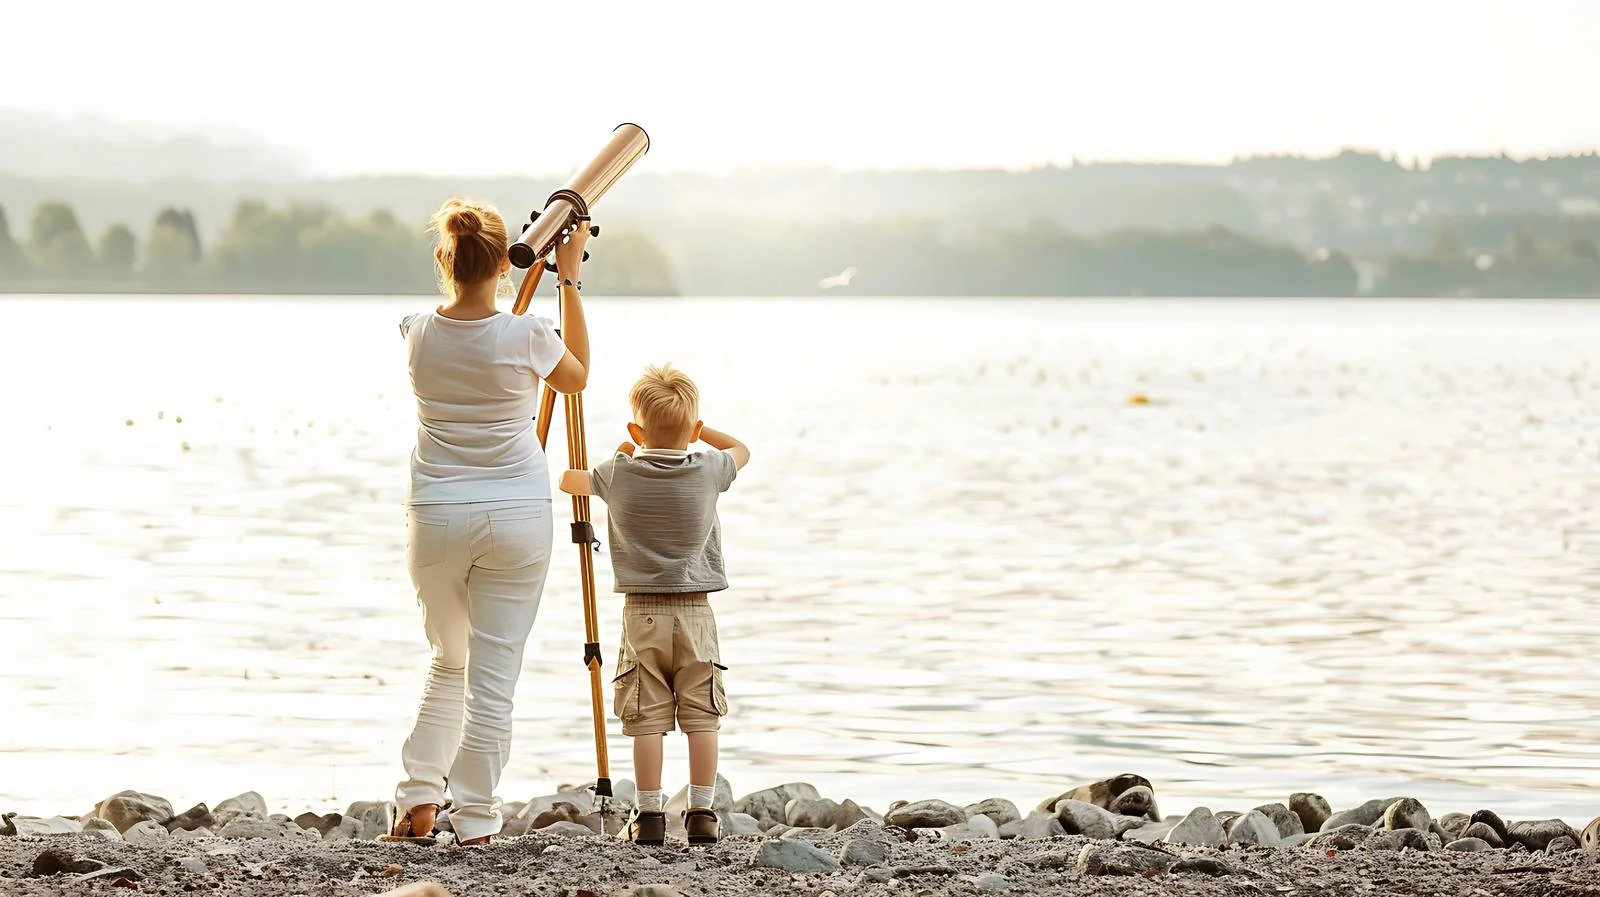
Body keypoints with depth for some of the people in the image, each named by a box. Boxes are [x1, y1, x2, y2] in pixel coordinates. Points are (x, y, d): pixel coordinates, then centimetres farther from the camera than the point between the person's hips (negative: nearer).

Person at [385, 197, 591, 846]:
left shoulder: (418, 334, -4)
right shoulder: (526, 336, -12)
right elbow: (576, 377, 10)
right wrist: (569, 280, 11)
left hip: (436, 518, 3)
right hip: (516, 519, -2)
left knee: (449, 662, 21)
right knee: (493, 677, 2)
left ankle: (418, 800, 11)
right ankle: (475, 821, 2)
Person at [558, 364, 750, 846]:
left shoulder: (619, 475, -4)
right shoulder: (708, 471, -3)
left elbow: (566, 480, 16)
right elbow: (741, 450, 21)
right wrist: (693, 427, 22)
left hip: (641, 611, -1)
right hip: (695, 611, 1)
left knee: (646, 718, 0)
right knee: (702, 716, 4)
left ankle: (649, 815, -1)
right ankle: (701, 812, 2)